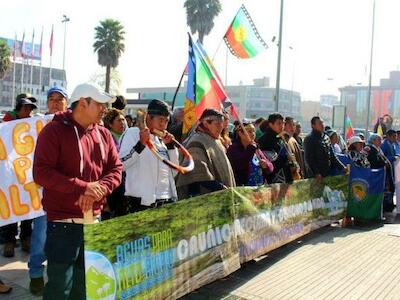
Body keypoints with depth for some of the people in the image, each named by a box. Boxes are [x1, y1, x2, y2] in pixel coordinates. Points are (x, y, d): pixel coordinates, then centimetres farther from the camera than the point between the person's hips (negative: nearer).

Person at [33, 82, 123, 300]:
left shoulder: (103, 134, 9)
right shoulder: (54, 130, -9)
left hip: (94, 219, 6)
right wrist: (82, 188, -21)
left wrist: (100, 189, -13)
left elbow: (116, 169, 8)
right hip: (63, 221, -6)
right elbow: (41, 172, -17)